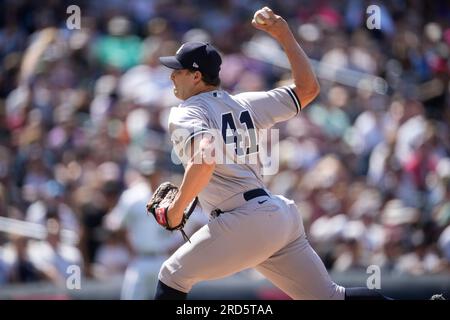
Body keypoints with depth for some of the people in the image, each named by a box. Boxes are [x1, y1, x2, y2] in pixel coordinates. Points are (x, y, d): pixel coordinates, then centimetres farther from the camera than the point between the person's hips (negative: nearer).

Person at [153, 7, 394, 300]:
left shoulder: (185, 114, -3)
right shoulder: (244, 104, 18)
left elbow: (205, 159, -23)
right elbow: (308, 88, 21)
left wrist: (177, 207, -13)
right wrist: (285, 35, 24)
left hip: (245, 221, -8)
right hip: (281, 213, 8)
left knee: (173, 277, 7)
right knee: (331, 297, 11)